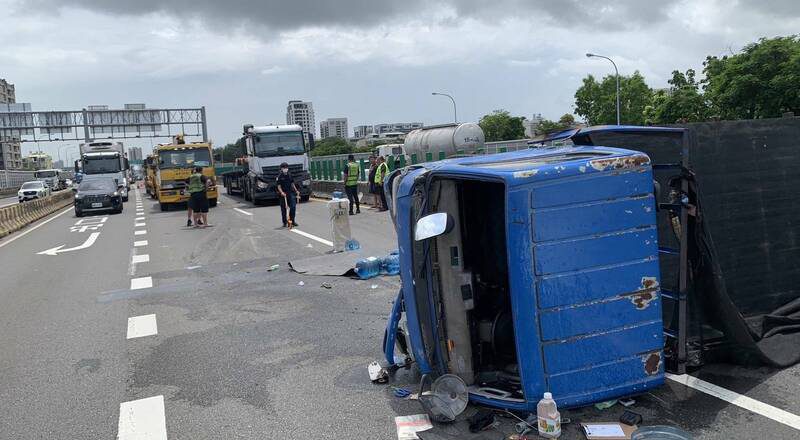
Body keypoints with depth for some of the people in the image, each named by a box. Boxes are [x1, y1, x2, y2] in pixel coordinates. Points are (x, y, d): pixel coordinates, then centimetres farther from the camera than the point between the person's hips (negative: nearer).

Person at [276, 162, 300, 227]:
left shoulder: (289, 175, 9)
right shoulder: (280, 176, -4)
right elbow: (279, 186, -7)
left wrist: (296, 191, 11)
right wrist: (281, 192, -23)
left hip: (291, 193, 3)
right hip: (283, 194, -3)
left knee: (293, 206, -8)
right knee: (283, 208, 4)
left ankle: (292, 221, 3)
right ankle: (285, 222, 14)